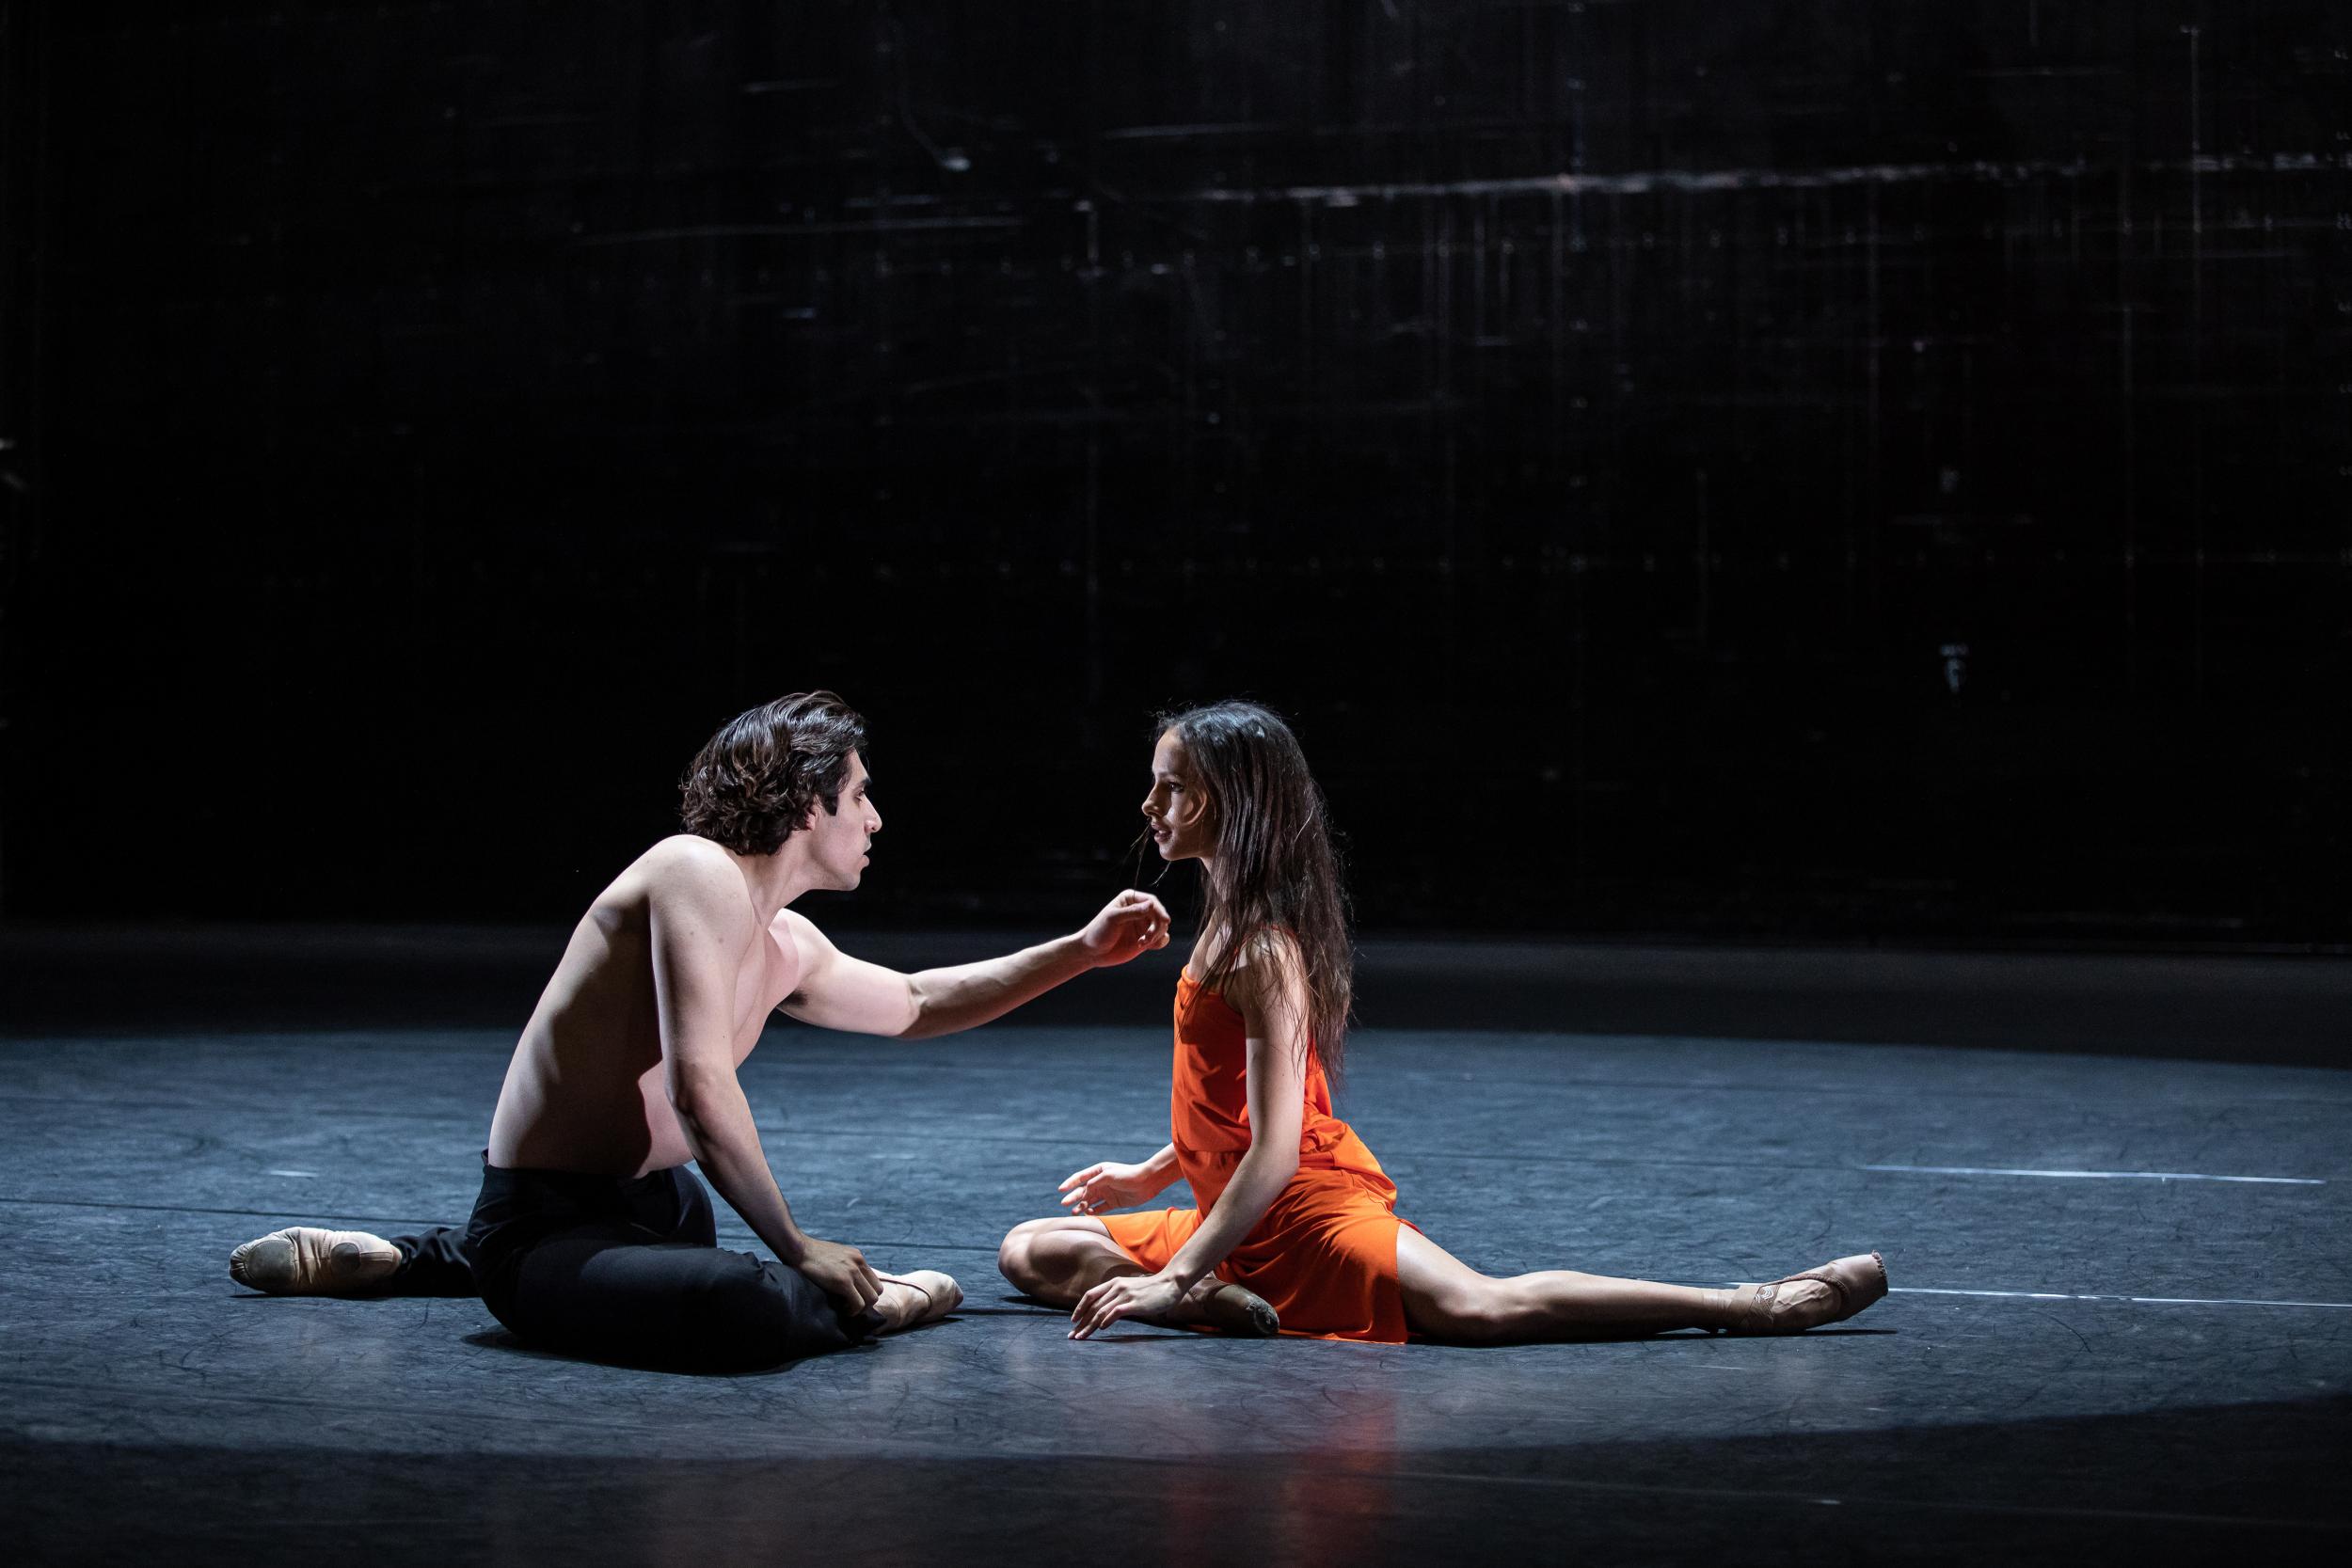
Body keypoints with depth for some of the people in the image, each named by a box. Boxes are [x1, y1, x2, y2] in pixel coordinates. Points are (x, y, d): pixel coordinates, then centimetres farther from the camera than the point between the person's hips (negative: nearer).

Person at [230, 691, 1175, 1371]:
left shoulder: (790, 948, 10)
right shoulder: (701, 874, -18)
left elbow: (914, 1006, 27)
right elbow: (701, 1090, -26)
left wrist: (1080, 953, 25)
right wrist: (796, 1247, -22)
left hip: (642, 1198, 11)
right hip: (543, 1230, -11)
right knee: (750, 1307, -41)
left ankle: (396, 1261, 35)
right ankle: (867, 1308, -6)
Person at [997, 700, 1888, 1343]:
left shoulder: (1263, 949, -17)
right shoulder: (1231, 920, 13)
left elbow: (1276, 1150, -24)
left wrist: (1177, 1278, -27)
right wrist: (1152, 1175, 33)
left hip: (1308, 1208, -10)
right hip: (1244, 1211, 10)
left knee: (1479, 1308, -33)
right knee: (1033, 1252, 10)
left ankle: (1759, 1306, -31)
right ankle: (1231, 1302, -16)